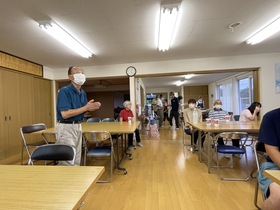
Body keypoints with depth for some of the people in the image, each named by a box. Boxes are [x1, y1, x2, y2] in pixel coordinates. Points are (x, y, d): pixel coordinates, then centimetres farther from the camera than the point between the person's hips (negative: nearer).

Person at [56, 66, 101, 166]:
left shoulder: (83, 92, 7)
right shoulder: (64, 91, -16)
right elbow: (65, 114, -25)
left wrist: (91, 108, -5)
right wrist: (86, 107, -23)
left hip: (78, 127, 8)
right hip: (66, 128, -7)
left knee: (76, 161, 16)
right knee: (68, 161, 1)